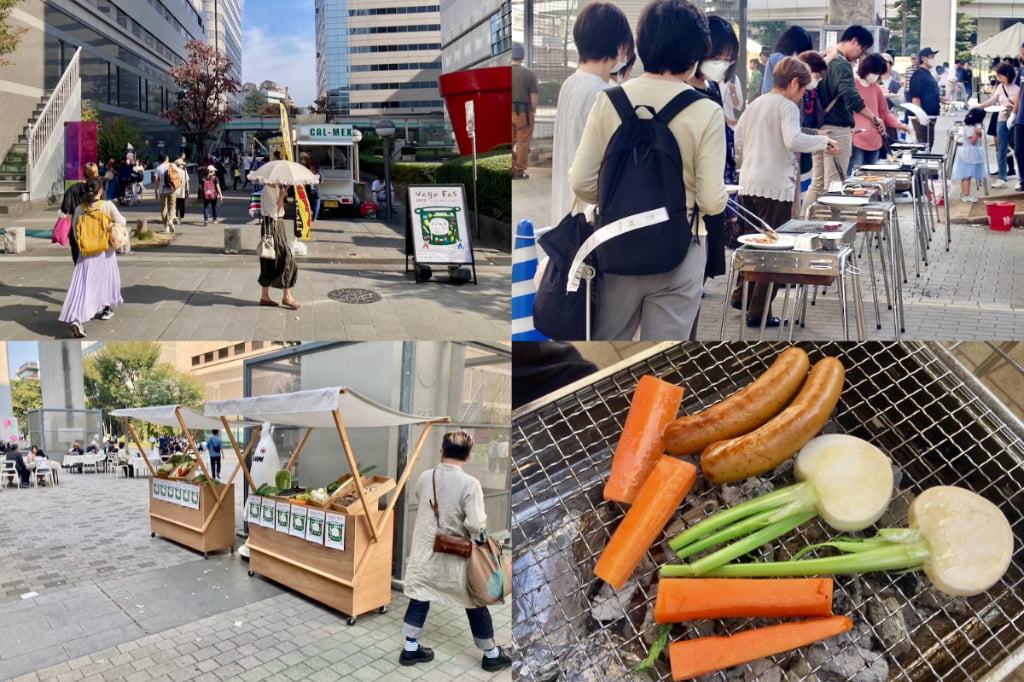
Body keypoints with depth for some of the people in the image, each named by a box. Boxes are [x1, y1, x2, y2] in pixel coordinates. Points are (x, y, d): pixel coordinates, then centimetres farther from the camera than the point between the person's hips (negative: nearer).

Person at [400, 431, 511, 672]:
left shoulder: (425, 477, -6)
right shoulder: (470, 483, -21)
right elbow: (476, 525, -24)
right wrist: (482, 536, -3)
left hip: (426, 551, 4)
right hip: (457, 556, -3)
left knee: (419, 597, 19)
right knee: (475, 604, 11)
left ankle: (410, 648, 27)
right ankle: (491, 655, 24)